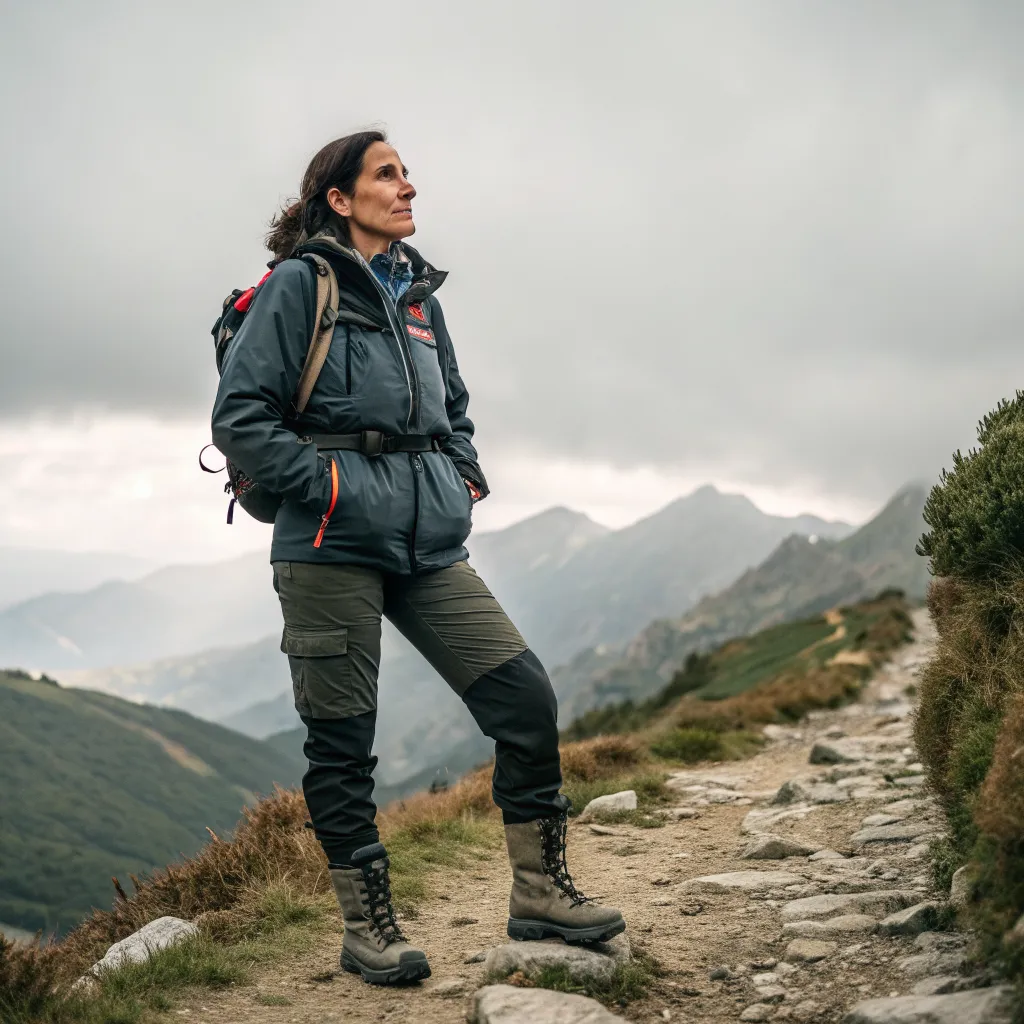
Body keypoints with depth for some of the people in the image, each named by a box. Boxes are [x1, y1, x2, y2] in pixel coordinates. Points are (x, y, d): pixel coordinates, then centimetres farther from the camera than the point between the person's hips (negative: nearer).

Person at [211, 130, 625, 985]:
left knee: (525, 696, -3)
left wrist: (467, 480, 12)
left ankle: (540, 890, 11)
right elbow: (239, 416, -7)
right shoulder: (302, 284, -1)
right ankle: (367, 926, 17)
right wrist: (326, 484, -13)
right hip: (334, 545, -6)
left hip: (430, 545, 6)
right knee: (343, 738, 2)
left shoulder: (419, 294, 18)